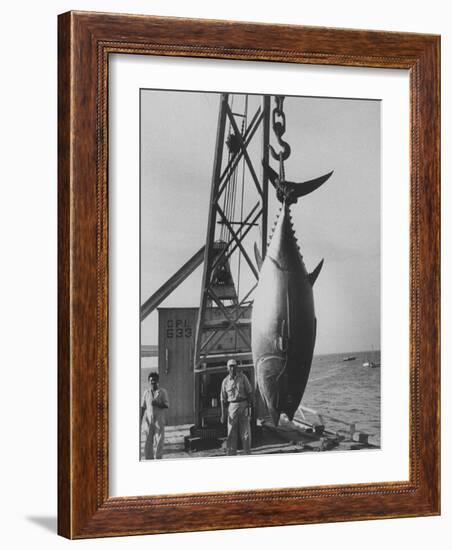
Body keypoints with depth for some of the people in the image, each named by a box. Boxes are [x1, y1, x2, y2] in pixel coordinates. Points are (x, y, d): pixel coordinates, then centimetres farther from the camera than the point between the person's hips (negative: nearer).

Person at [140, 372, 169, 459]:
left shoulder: (163, 392, 2)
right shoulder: (146, 392, 8)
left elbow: (166, 405, -4)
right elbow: (143, 407, 10)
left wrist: (157, 404, -20)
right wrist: (140, 419, 6)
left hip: (159, 420, -2)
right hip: (148, 420, 2)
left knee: (159, 440, -5)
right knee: (148, 440, 1)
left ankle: (158, 457, 1)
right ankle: (149, 458, 7)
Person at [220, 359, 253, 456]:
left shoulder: (243, 377, 1)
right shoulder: (225, 382, 4)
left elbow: (249, 392, 2)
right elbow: (223, 399, 6)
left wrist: (249, 407, -5)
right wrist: (223, 414, 1)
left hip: (243, 405, -1)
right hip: (232, 406, 1)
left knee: (245, 431, 0)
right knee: (231, 432, -1)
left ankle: (247, 453, 9)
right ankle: (231, 454, 3)